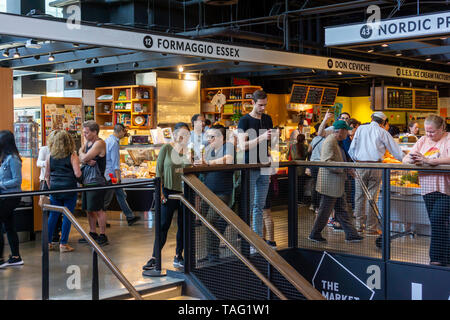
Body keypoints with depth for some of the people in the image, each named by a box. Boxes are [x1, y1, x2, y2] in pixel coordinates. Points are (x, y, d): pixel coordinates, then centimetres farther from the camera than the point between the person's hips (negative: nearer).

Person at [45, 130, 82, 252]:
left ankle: (48, 242, 16)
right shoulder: (72, 156, -5)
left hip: (54, 189, 4)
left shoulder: (50, 157, 5)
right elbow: (77, 174, -12)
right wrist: (80, 171, 10)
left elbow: (47, 175, 9)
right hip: (69, 189, -3)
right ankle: (63, 243, 4)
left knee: (53, 215, 12)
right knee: (67, 216, 3)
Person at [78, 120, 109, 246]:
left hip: (97, 181, -9)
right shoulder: (87, 143, 15)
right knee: (89, 209, 13)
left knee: (98, 209, -7)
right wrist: (87, 161, -14)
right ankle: (93, 233, 23)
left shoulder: (99, 143, -14)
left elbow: (84, 157, -19)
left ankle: (103, 236, -1)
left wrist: (83, 156, 2)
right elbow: (81, 159, 6)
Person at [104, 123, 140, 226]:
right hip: (111, 175, -10)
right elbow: (115, 162, -20)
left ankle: (130, 217, 18)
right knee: (106, 199, -1)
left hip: (109, 174, 10)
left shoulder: (108, 140, 11)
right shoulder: (114, 143, -19)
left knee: (121, 195, 13)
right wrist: (117, 176, -19)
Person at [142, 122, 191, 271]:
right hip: (169, 191, -3)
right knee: (164, 225, -3)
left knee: (183, 225, 8)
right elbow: (159, 170, -2)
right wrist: (160, 191, -7)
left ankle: (178, 256, 20)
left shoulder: (189, 151, 5)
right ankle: (154, 258, 3)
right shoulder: (166, 148, -2)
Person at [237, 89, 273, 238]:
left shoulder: (267, 119, 13)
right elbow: (243, 145, -15)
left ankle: (259, 237, 13)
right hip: (249, 167, -6)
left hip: (264, 167, 6)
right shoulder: (244, 120, -5)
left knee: (260, 206, 9)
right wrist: (261, 138, -24)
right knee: (248, 205, -5)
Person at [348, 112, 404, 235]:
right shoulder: (383, 132, 5)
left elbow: (352, 149, 8)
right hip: (375, 166, -1)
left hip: (360, 166, 1)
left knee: (359, 196, 8)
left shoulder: (361, 129, 9)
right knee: (372, 197, 1)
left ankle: (359, 225, 13)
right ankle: (371, 227, 4)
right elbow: (395, 150, 10)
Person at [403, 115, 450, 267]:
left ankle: (437, 259, -8)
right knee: (437, 223, 8)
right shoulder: (423, 140, 13)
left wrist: (428, 160, -28)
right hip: (428, 189, 6)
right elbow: (405, 159, 9)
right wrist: (412, 159, -14)